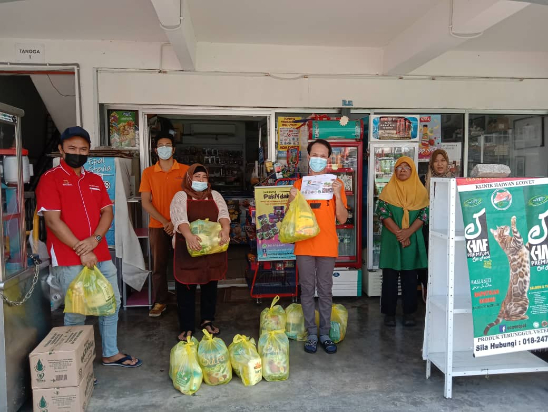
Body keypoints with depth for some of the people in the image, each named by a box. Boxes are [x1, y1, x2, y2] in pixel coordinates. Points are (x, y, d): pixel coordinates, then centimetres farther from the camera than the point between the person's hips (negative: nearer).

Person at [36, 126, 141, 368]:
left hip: (101, 255, 6)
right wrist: (81, 251, -15)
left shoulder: (95, 180, 14)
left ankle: (110, 354, 30)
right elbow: (53, 220, -13)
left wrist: (95, 239, -12)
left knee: (112, 304, 14)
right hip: (69, 259, -6)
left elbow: (108, 212, 7)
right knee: (77, 313, 2)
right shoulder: (51, 178, -5)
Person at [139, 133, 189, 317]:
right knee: (158, 265, 5)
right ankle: (160, 302, 18)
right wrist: (164, 221, -9)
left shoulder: (185, 170, 1)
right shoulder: (148, 172, 5)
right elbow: (145, 202, 1)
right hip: (158, 226, 1)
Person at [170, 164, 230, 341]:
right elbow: (179, 218, -18)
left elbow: (223, 213, -7)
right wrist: (189, 235, -37)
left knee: (210, 285, 13)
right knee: (186, 288, 2)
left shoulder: (215, 196, 11)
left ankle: (207, 321, 30)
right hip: (187, 248, -3)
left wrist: (225, 229, -29)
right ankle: (187, 327, 14)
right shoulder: (181, 196, 0)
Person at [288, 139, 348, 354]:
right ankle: (312, 334, 17)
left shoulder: (336, 183, 3)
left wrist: (338, 194, -14)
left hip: (328, 246, 0)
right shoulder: (300, 183, 6)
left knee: (325, 292, 8)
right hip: (304, 246, 1)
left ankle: (325, 334, 20)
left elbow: (342, 219, -1)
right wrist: (292, 199, -11)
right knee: (307, 291, 6)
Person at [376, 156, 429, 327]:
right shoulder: (388, 189, 2)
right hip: (391, 239, -1)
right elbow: (383, 213, -6)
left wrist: (408, 232, -15)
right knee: (390, 276, 3)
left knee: (410, 277, 7)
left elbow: (424, 214, -2)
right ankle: (389, 312, 13)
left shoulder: (420, 190, 5)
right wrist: (399, 233, -14)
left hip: (413, 239, 1)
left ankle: (409, 312, 18)